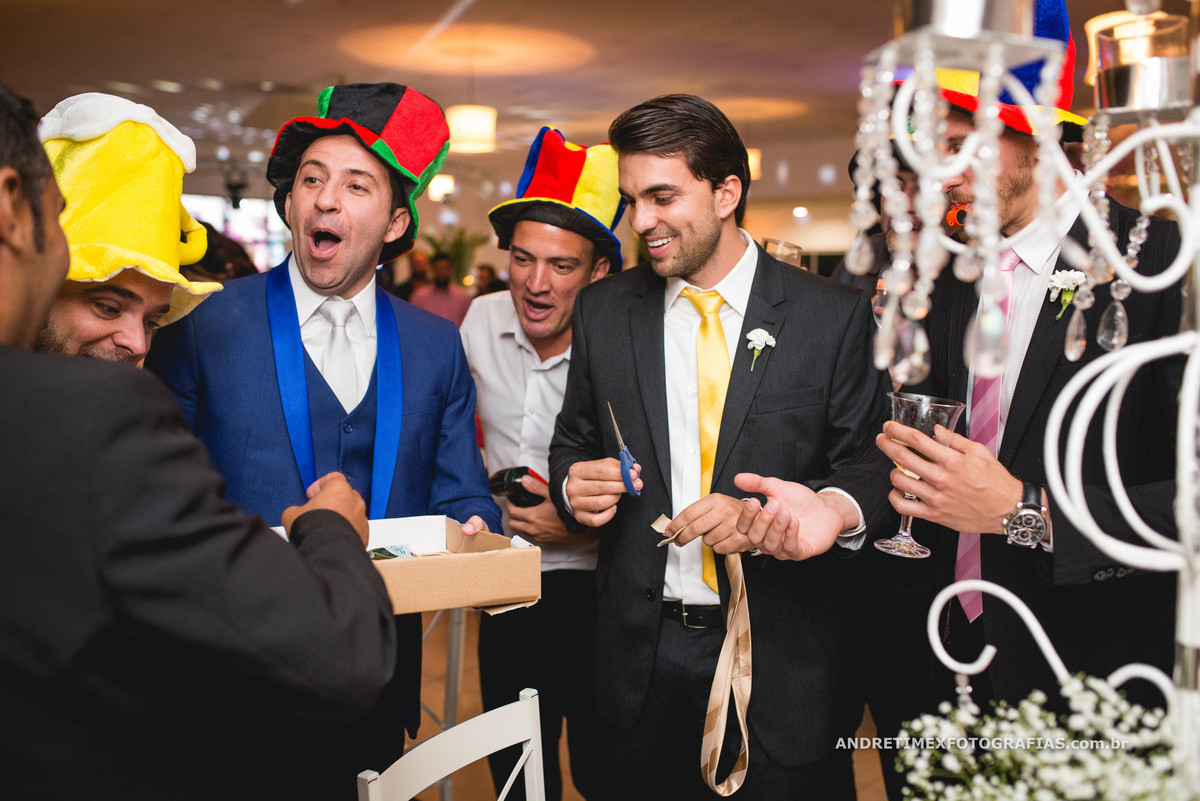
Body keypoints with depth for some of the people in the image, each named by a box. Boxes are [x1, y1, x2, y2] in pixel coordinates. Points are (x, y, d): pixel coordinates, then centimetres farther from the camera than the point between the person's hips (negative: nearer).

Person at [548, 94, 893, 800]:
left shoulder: (835, 317, -6)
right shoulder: (602, 312, 4)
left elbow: (868, 469, -7)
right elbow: (573, 444, 13)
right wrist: (574, 485, -10)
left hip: (783, 662, -2)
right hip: (644, 656, 3)